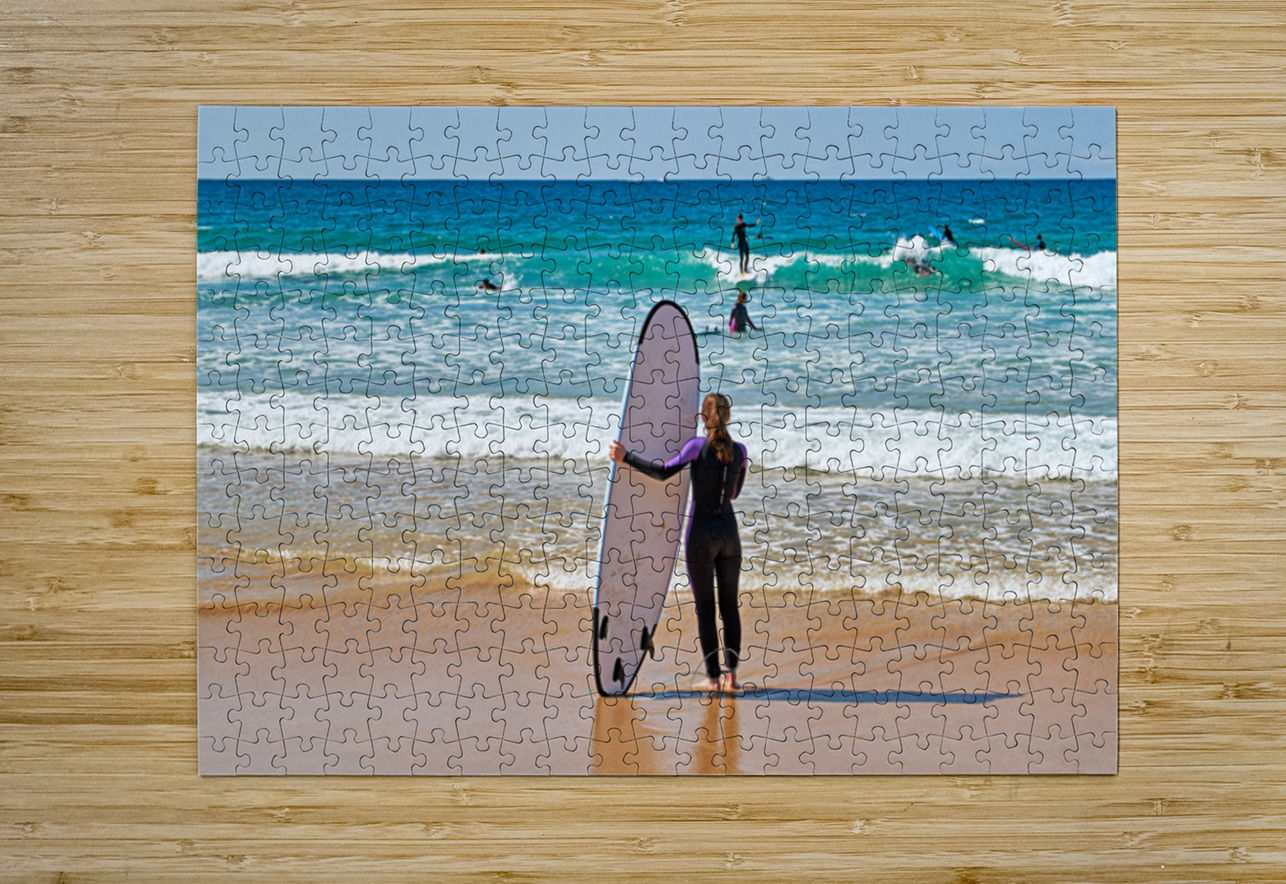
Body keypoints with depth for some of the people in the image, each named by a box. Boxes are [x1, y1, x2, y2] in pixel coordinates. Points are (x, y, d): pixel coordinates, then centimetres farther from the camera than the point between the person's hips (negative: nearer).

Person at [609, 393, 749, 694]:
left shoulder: (697, 446, -11)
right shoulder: (740, 452, 2)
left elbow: (664, 472, -20)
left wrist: (625, 458, -17)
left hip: (701, 532, -3)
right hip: (729, 532, 4)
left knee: (705, 606, 3)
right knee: (729, 604, 10)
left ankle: (713, 678, 5)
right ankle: (731, 676, 8)